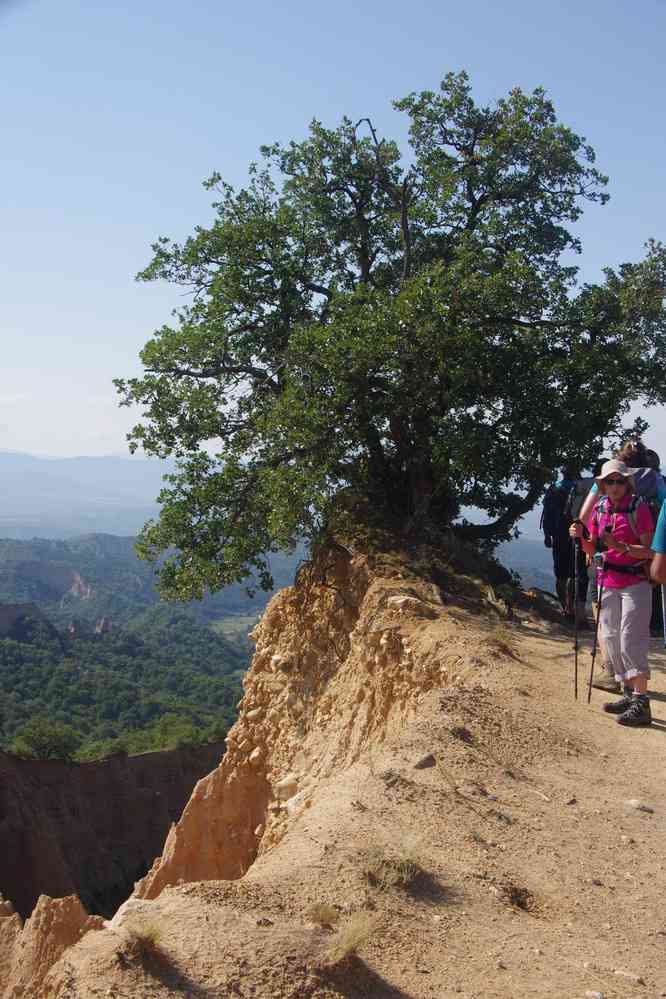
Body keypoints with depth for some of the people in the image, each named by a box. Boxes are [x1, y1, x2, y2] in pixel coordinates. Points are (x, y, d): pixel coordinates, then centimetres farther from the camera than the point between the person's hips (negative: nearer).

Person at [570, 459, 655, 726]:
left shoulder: (639, 507, -10)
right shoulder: (600, 510, 7)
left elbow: (648, 551, -14)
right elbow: (592, 549, 13)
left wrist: (621, 547, -29)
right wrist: (580, 537, -7)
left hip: (635, 582, -7)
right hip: (609, 583, 7)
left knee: (630, 641, -13)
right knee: (611, 640, 8)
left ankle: (641, 702, -12)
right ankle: (629, 695, 18)